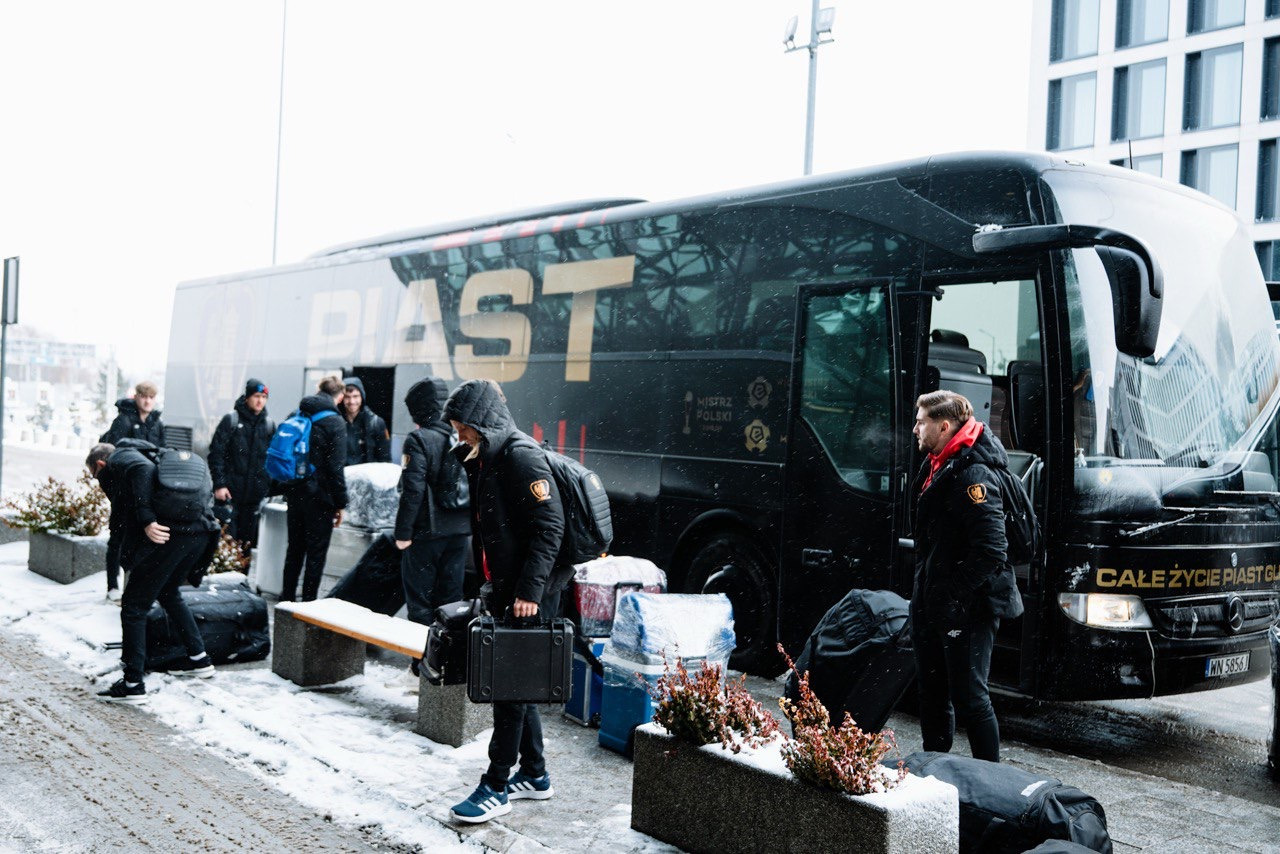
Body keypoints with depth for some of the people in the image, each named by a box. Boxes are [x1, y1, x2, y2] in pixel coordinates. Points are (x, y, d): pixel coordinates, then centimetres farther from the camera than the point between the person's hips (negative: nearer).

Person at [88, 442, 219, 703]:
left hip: (171, 532, -9)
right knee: (168, 593, 31)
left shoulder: (116, 461, 8)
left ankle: (133, 685, 6)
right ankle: (199, 659, 34)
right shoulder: (139, 454, 33)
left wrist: (146, 520, -22)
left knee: (134, 605, 3)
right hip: (202, 531, 9)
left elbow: (143, 470, -16)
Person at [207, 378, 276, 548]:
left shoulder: (269, 424, 9)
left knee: (248, 539, 6)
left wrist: (268, 486, 7)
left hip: (255, 494, 3)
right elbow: (216, 453, -4)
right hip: (231, 490, -3)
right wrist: (219, 484, -10)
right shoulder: (231, 420, -1)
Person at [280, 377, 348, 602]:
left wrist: (286, 489, 18)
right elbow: (335, 467, -15)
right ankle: (308, 603, 5)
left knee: (294, 548, 17)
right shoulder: (333, 422, -13)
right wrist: (340, 503, -9)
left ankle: (286, 599, 25)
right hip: (320, 497, -6)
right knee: (316, 553, 2)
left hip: (294, 493, 7)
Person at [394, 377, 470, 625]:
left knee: (419, 598, 4)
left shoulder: (419, 439, -12)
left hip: (426, 531, -6)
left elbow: (412, 490, -17)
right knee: (451, 595, 13)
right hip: (458, 530, 6)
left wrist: (403, 532, -12)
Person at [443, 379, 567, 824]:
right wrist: (489, 588, 16)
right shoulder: (483, 460, 13)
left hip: (531, 592, -10)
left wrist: (529, 591, -25)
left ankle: (496, 787, 4)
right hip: (503, 589, 10)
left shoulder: (522, 457, -17)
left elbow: (549, 528, -22)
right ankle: (534, 775, 28)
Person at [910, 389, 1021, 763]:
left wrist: (953, 593, -21)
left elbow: (991, 551, -25)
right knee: (932, 690, 19)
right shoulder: (936, 466, 11)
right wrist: (925, 590, 15)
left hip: (967, 609, -10)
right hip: (934, 604, 10)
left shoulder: (973, 476, -19)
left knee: (969, 696, -2)